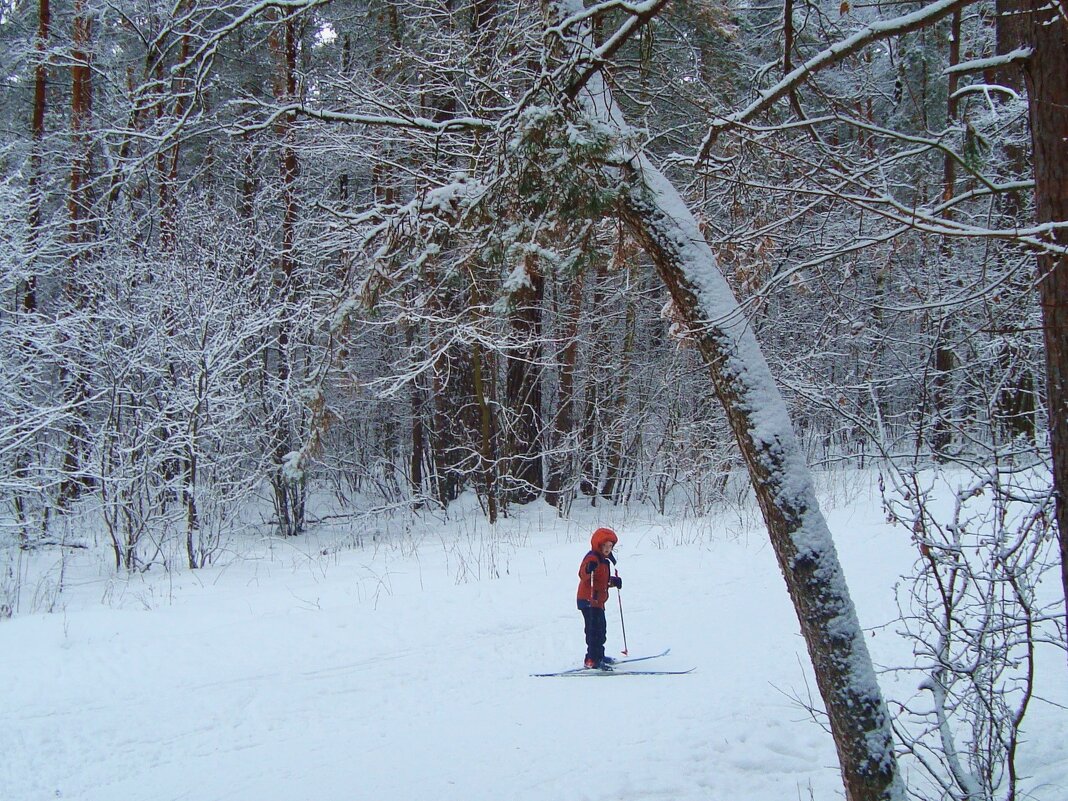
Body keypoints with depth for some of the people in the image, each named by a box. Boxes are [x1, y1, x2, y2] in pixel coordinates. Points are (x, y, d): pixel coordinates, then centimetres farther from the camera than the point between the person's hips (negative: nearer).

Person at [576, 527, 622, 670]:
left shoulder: (604, 560, 18)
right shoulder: (592, 558, -14)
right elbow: (583, 575, -30)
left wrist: (614, 581, 15)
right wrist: (588, 570, -50)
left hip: (598, 600, 10)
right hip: (589, 600, -10)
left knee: (600, 630, 18)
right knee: (595, 629, -14)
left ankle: (598, 656, 30)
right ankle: (592, 659, -16)